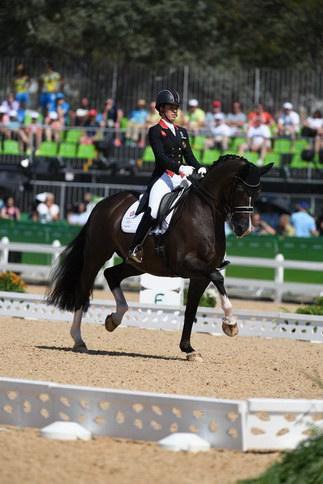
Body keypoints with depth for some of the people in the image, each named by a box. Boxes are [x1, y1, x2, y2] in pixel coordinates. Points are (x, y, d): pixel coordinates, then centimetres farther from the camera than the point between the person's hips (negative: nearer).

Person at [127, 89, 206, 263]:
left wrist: (199, 168, -5)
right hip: (163, 177, -6)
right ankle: (135, 249, -22)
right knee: (153, 212, -27)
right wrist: (180, 168, -26)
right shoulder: (155, 131, 2)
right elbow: (161, 156, -11)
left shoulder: (182, 131, 22)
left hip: (181, 178, 6)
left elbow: (189, 156, 17)